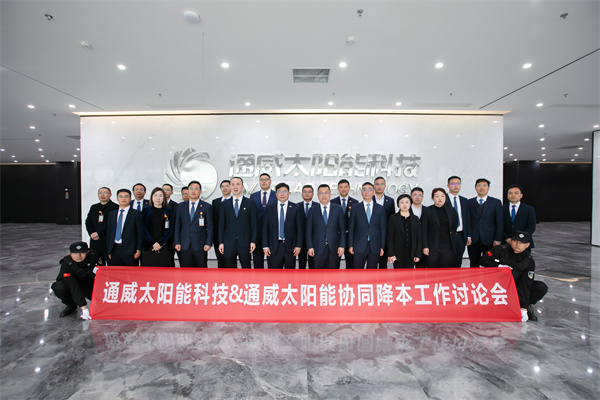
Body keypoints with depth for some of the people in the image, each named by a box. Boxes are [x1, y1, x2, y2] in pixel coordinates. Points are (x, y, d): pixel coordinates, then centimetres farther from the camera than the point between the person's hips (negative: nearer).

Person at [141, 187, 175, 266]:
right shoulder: (146, 211, 9)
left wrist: (160, 244, -10)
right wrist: (153, 243, -10)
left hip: (165, 247, 0)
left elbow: (170, 229, 2)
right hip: (148, 248, 0)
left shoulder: (170, 211, 8)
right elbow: (144, 229, 2)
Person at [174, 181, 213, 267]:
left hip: (200, 246, -2)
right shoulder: (181, 206, 11)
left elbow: (210, 227, 0)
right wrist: (177, 242, 2)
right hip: (184, 246, 2)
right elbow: (177, 226, 10)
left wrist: (208, 243, -7)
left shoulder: (206, 207, 3)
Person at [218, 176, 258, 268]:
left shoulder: (250, 203, 3)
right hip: (228, 243, 2)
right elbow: (221, 224, 7)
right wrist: (220, 242, 1)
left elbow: (254, 224, 1)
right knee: (230, 268, 7)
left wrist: (253, 241, -6)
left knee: (246, 267, 5)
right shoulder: (224, 204, 9)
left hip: (245, 243, -1)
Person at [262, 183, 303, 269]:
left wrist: (298, 245, -5)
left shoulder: (296, 208, 3)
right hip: (274, 247, 1)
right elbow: (265, 228, 5)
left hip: (290, 247, 0)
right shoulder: (269, 208, 7)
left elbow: (299, 228, 1)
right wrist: (265, 246, -2)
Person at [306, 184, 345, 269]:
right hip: (318, 249, 0)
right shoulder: (313, 210, 6)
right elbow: (309, 230, 4)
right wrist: (310, 247, -4)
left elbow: (342, 228, 4)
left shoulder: (338, 208, 7)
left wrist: (342, 246, -3)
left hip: (334, 248, 1)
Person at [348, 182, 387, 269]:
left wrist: (382, 247, 1)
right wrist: (350, 245, -2)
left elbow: (383, 228, 6)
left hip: (375, 246, 1)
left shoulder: (381, 208, 7)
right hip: (359, 246, -1)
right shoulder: (355, 208, 5)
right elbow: (351, 228, 4)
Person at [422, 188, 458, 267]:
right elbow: (424, 230, -3)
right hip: (432, 246, -2)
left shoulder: (451, 210, 8)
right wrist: (425, 246, -8)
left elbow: (455, 224, 24)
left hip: (448, 246, 2)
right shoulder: (427, 211, -1)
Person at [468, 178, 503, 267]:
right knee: (474, 265, 7)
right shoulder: (469, 202, 7)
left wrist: (498, 240, -5)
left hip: (489, 240, -1)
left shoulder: (496, 202, 4)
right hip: (473, 240, 1)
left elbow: (500, 223, 1)